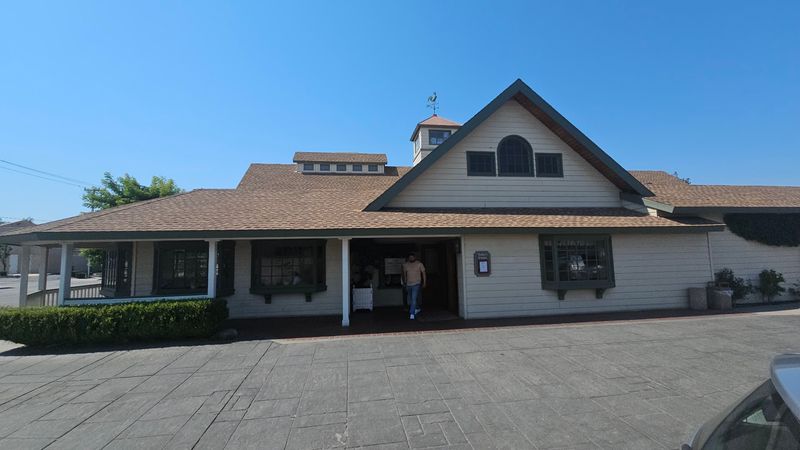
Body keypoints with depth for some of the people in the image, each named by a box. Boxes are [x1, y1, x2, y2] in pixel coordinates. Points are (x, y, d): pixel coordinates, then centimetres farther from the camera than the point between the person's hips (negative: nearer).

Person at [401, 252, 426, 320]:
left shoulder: (419, 264, -5)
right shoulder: (405, 265, 3)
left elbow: (423, 273, 1)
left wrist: (424, 282, -2)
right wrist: (405, 282, 19)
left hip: (416, 284, -4)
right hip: (408, 284, 4)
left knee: (413, 299, -14)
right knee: (410, 299, 16)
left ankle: (412, 314, -12)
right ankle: (416, 309, 38)